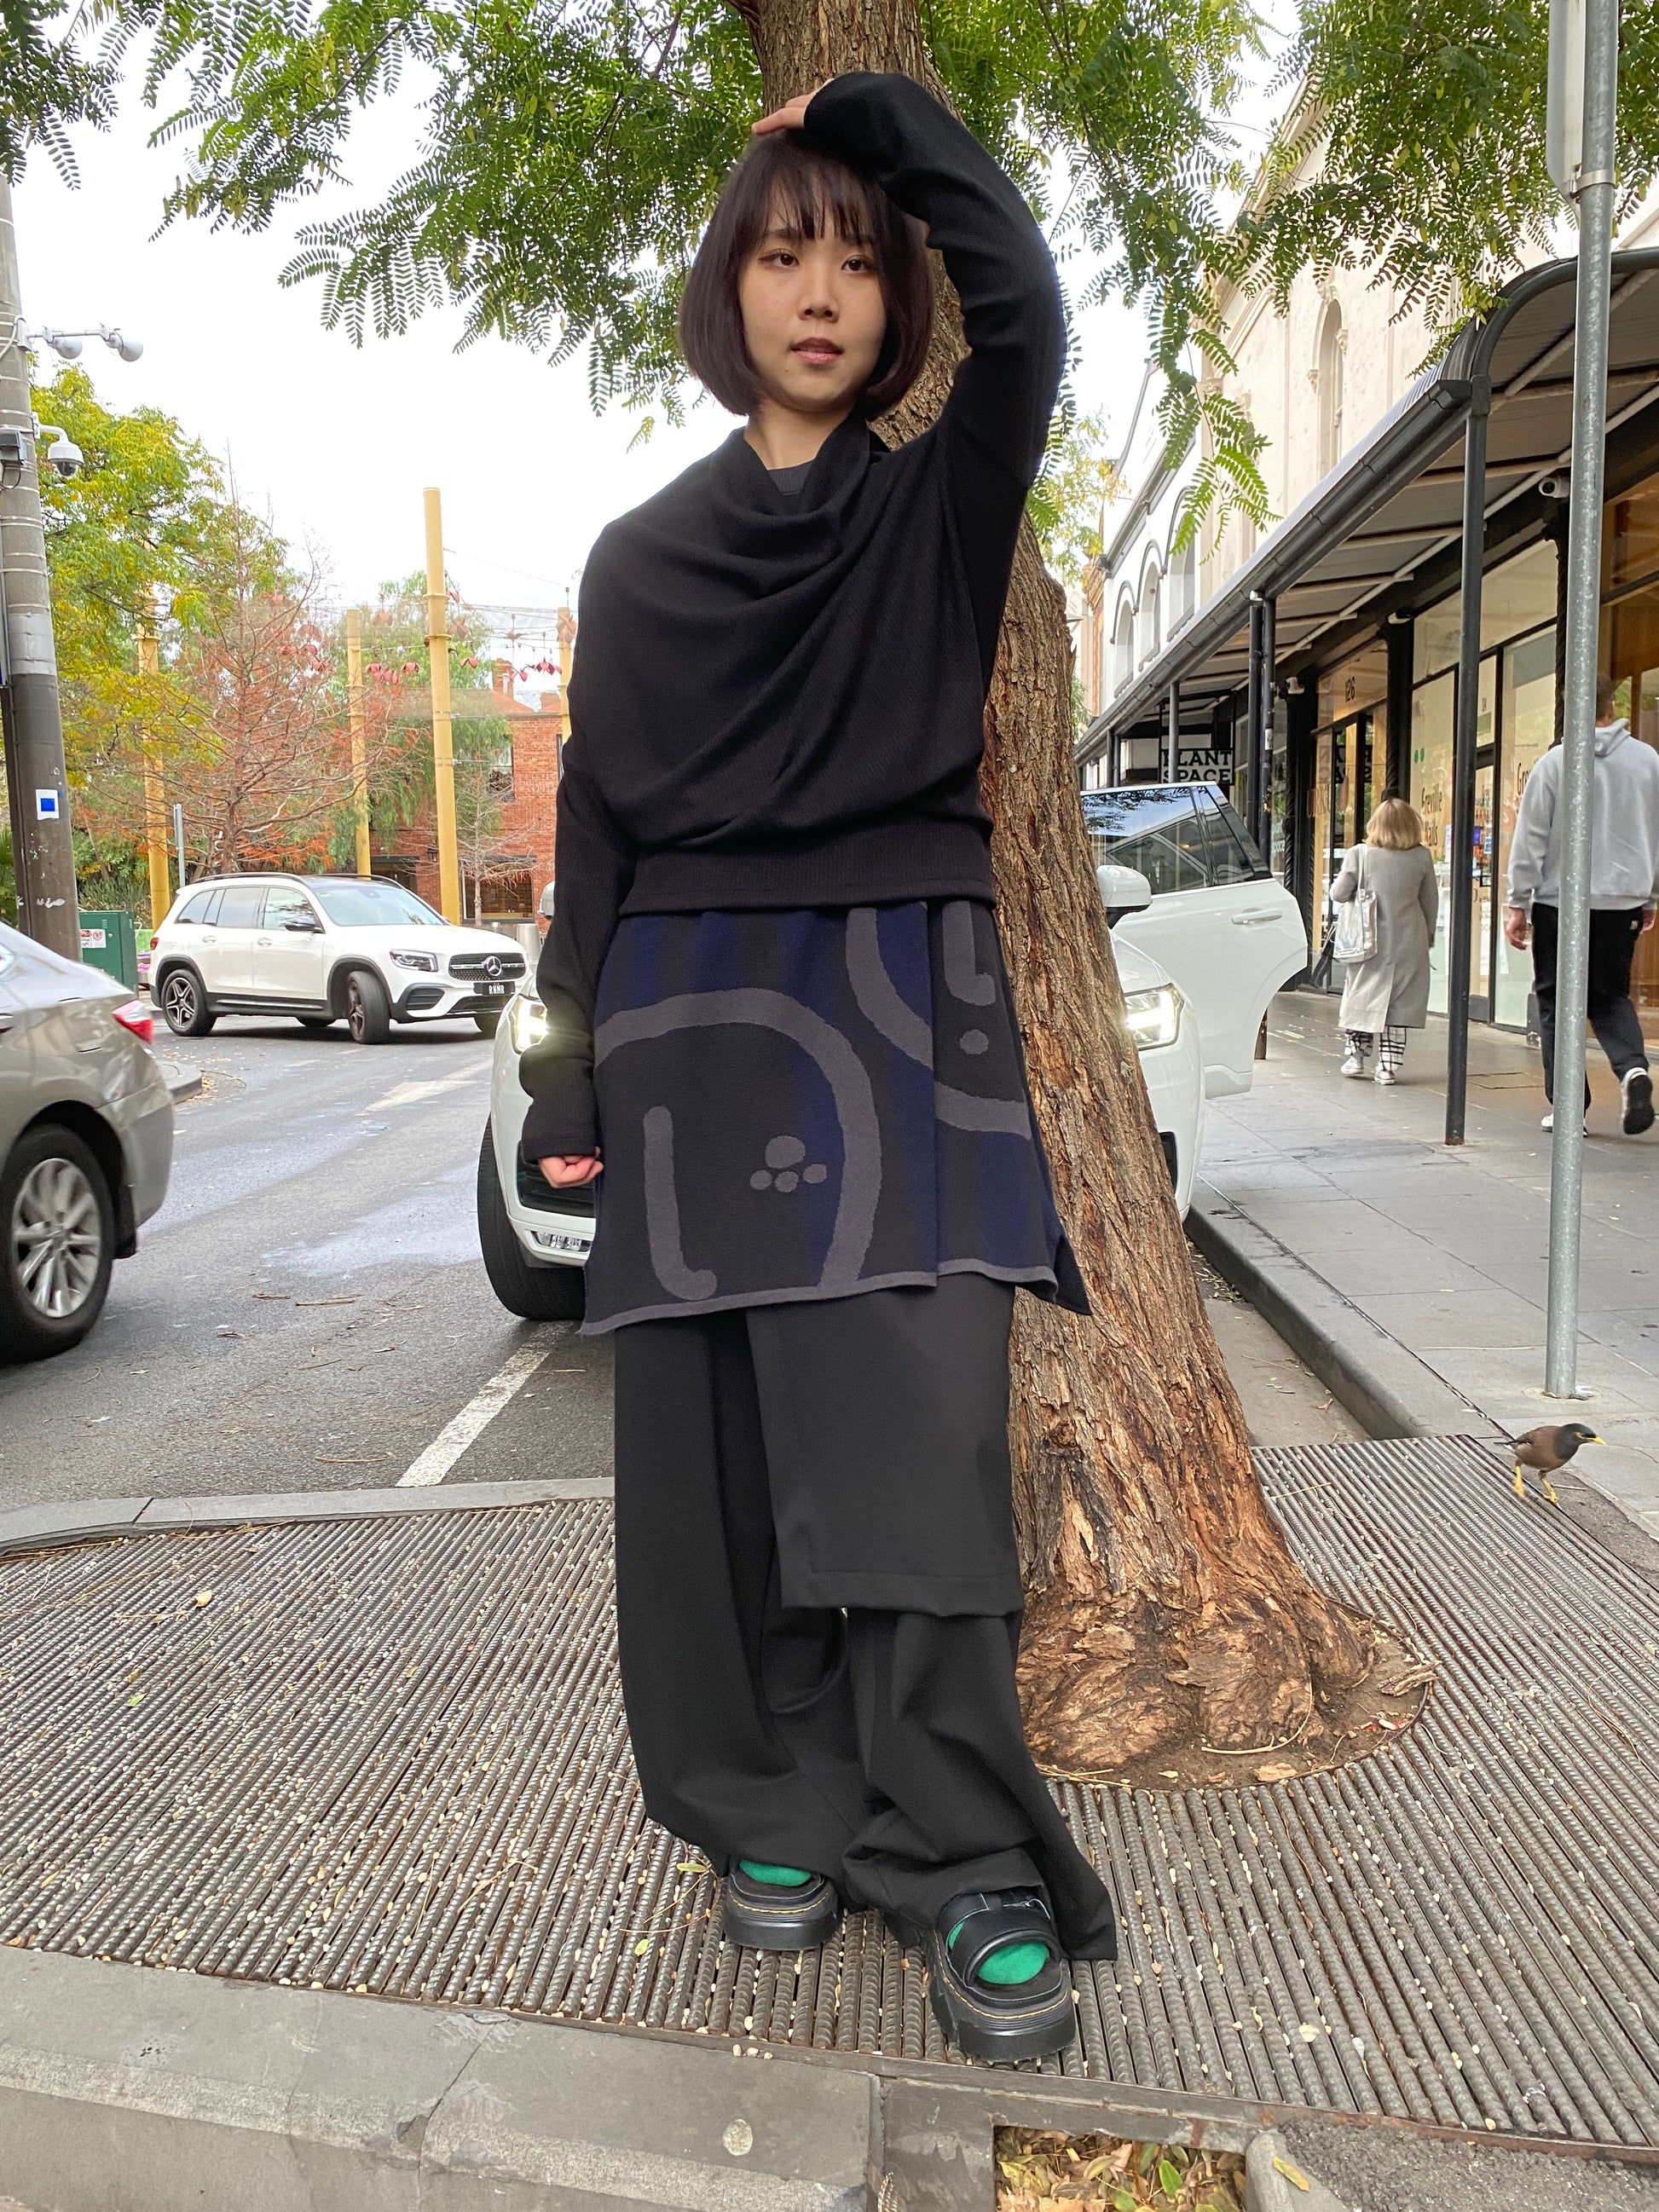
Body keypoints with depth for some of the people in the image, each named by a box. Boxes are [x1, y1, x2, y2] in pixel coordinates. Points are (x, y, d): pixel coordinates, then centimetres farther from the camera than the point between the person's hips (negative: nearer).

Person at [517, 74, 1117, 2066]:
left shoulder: (942, 503, 11)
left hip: (899, 1001, -2)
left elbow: (1019, 300, -9)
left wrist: (870, 112, 7)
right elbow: (596, 821, 11)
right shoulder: (643, 556, 15)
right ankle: (782, 1807, 20)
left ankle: (967, 1869, 3)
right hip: (695, 1019, 2)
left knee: (914, 1440, -10)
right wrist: (568, 1075, 4)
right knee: (720, 1441, 2)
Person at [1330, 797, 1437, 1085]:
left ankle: (1355, 1056, 14)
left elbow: (1339, 893, -4)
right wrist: (1428, 936, 18)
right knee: (1398, 1002, 5)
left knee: (1361, 997, 14)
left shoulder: (1359, 854, -7)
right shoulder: (1422, 856, -2)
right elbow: (1430, 901, 6)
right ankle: (1389, 1064, 3)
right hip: (1407, 943, 1)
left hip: (1368, 942, -1)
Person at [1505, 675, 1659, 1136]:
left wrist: (1518, 903, 0)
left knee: (1556, 1002, 6)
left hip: (1559, 902, -3)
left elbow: (1530, 838, -5)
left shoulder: (1555, 762, -5)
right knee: (1611, 996, 16)